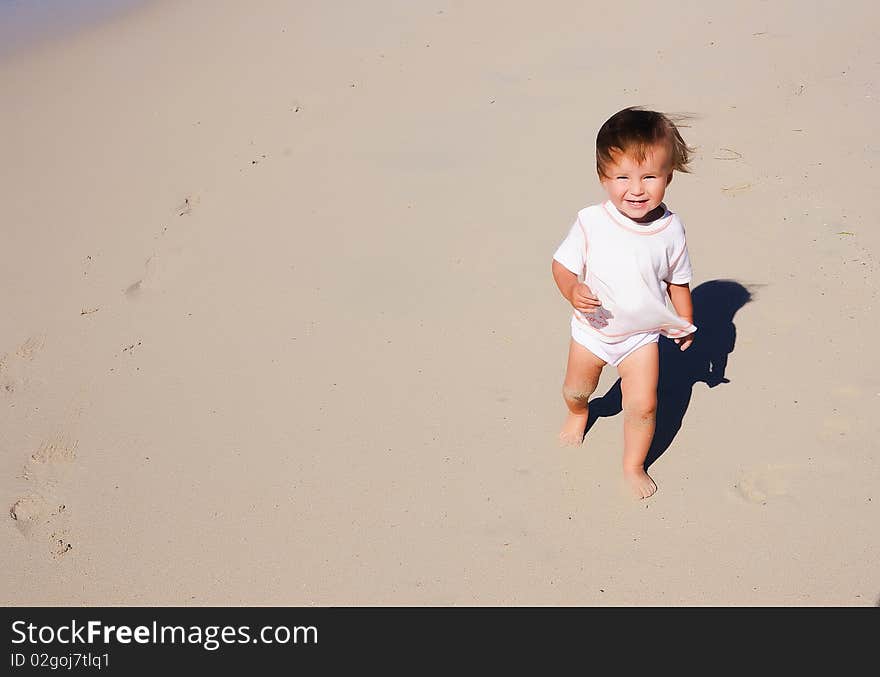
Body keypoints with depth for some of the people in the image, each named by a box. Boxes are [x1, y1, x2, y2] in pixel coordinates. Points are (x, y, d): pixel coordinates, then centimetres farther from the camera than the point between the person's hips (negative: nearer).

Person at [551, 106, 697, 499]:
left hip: (642, 333, 0)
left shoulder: (670, 229, -16)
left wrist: (685, 322, -3)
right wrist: (573, 290, -34)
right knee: (575, 390, 22)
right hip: (592, 328, 1)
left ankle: (634, 467, 23)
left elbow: (678, 280, -1)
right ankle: (578, 414, 60)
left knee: (642, 406, -4)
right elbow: (562, 265, -14)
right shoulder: (590, 223, -23)